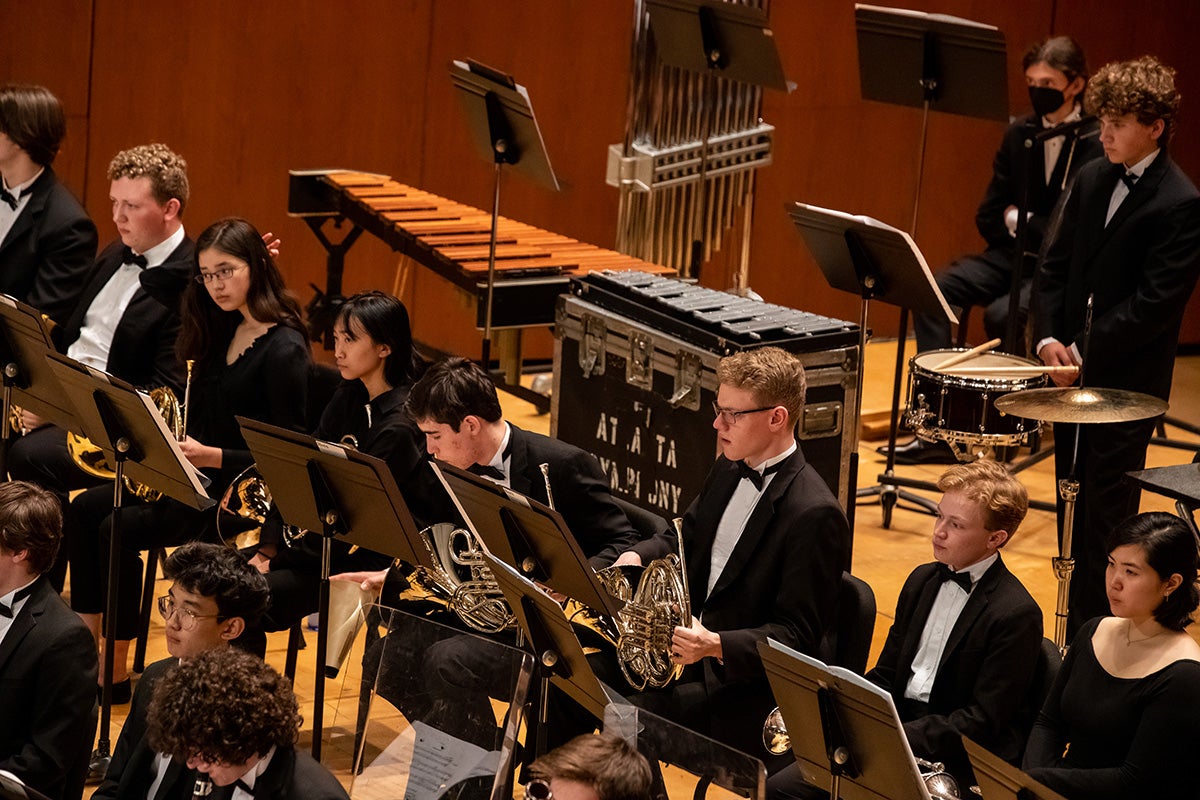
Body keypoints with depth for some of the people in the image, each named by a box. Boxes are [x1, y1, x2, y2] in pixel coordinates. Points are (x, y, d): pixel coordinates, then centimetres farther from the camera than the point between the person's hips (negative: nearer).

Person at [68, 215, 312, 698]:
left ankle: (115, 673, -11)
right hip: (196, 470, 9)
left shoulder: (284, 350, -17)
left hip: (241, 490, -9)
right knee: (84, 510, -6)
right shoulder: (223, 331, 9)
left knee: (119, 529, -22)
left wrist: (213, 457, -25)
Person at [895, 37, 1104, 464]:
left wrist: (1018, 220, -9)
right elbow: (988, 218, 11)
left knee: (1002, 314, -32)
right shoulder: (1019, 135, 8)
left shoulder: (1097, 145, -12)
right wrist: (1020, 225, -7)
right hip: (1015, 255, 6)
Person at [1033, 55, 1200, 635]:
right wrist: (1049, 338, -3)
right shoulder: (1092, 179, 8)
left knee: (1105, 516, -5)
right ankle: (1075, 626, 20)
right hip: (1074, 370, 7)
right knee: (1074, 509, 12)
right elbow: (1056, 265, 12)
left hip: (1127, 382, -7)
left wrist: (1085, 352, -17)